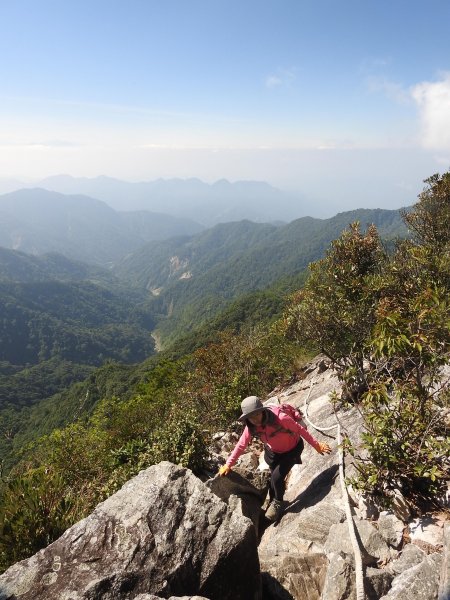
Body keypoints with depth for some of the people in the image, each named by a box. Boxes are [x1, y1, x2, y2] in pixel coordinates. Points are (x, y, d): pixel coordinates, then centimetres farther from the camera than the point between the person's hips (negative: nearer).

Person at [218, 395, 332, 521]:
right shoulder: (251, 427, -23)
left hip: (291, 450, -4)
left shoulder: (280, 418, -39)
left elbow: (301, 430, -25)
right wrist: (228, 464, -8)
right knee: (274, 478, 14)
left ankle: (278, 503, 17)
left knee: (277, 478, -13)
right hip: (273, 452, 4)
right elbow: (241, 444, -9)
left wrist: (317, 445, -16)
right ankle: (273, 502, 43)